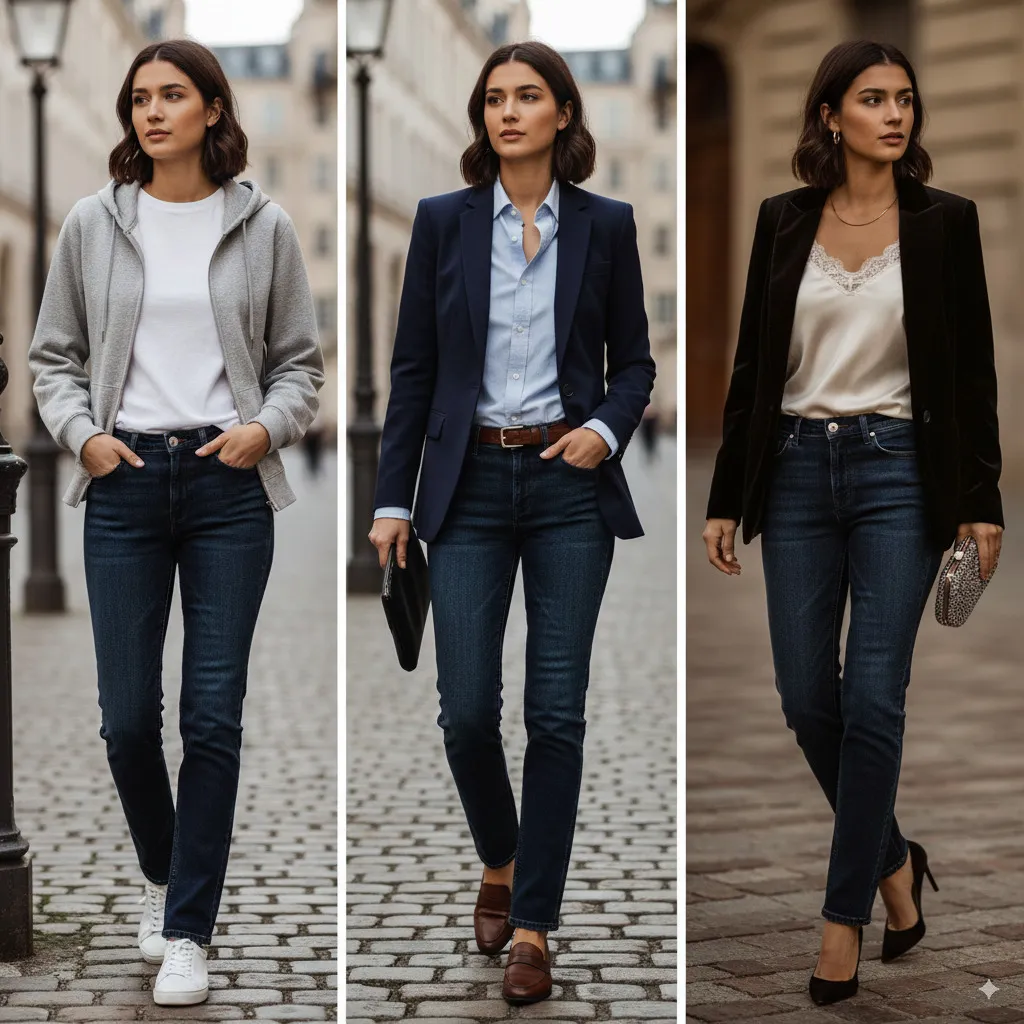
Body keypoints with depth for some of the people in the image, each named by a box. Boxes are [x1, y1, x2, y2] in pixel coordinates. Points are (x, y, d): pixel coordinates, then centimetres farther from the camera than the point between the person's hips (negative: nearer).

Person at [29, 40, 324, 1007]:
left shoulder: (262, 227, 3)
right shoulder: (92, 223, 4)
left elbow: (300, 359, 9)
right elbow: (53, 355, 11)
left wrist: (266, 427, -9)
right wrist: (82, 433, -6)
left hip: (228, 485, -1)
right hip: (125, 483, 1)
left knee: (213, 713, -2)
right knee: (127, 716, 3)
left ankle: (189, 929, 8)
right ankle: (163, 874, 31)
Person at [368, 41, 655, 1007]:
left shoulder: (606, 224, 3)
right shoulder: (443, 220, 3)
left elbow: (635, 362, 8)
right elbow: (414, 368, 3)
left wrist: (606, 428, -12)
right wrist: (392, 498, 0)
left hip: (570, 486, 0)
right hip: (471, 482, 0)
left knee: (555, 710, -2)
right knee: (466, 707, -3)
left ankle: (531, 926, 8)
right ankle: (500, 861, 27)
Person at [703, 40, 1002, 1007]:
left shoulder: (945, 220, -1)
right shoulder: (782, 220, 5)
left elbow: (972, 369, -1)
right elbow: (752, 366, 7)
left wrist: (982, 502, -6)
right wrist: (726, 498, 5)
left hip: (898, 472, -3)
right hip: (797, 471, 3)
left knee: (873, 701, -5)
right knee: (806, 698, 4)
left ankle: (845, 912, 8)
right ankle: (890, 857, 29)